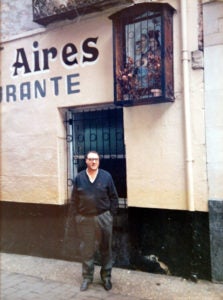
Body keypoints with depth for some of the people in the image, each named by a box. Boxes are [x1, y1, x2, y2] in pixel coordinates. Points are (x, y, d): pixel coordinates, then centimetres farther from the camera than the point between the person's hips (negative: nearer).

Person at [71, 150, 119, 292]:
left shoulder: (106, 176, -3)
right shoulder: (79, 178, 0)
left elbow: (114, 197, 0)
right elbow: (74, 199, 5)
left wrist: (110, 215, -2)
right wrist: (77, 215, 1)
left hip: (103, 218, 0)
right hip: (85, 219, 1)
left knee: (106, 248, 10)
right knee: (87, 250, 11)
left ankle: (106, 277, 26)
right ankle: (87, 277, 26)